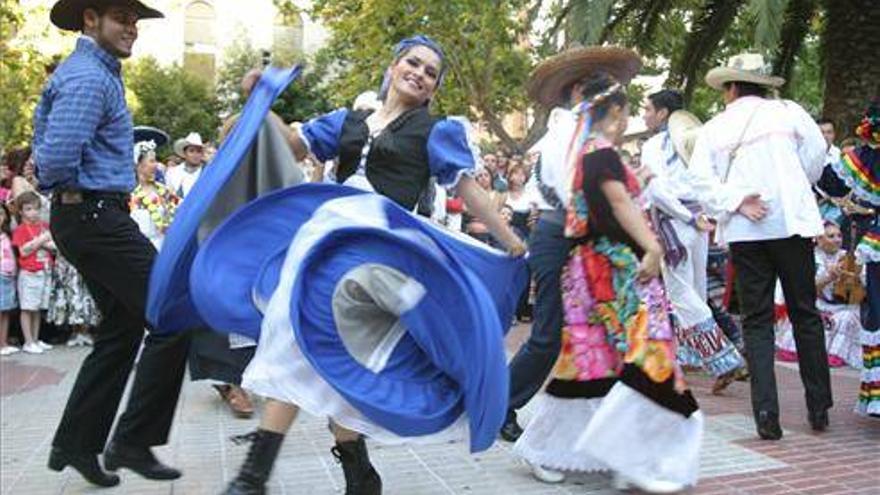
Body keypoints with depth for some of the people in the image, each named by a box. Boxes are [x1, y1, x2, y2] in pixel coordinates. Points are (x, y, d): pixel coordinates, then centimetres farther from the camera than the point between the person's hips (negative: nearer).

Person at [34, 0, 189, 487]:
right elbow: (56, 159, -25)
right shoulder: (88, 78, -15)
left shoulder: (95, 72, 19)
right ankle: (133, 442, -2)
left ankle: (74, 444, 22)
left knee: (121, 330, 15)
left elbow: (48, 149, 25)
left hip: (93, 219, 11)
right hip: (95, 215, -11)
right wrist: (70, 187, -6)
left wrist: (59, 182, 11)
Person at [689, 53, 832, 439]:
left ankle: (766, 414, -3)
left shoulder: (712, 129, 8)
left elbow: (702, 182, -3)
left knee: (757, 321, 5)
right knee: (805, 313, 10)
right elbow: (816, 154, 0)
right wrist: (795, 189, 14)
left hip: (744, 232, 1)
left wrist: (737, 202, -8)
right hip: (790, 223, 0)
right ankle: (819, 408, 16)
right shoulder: (787, 111, 5)